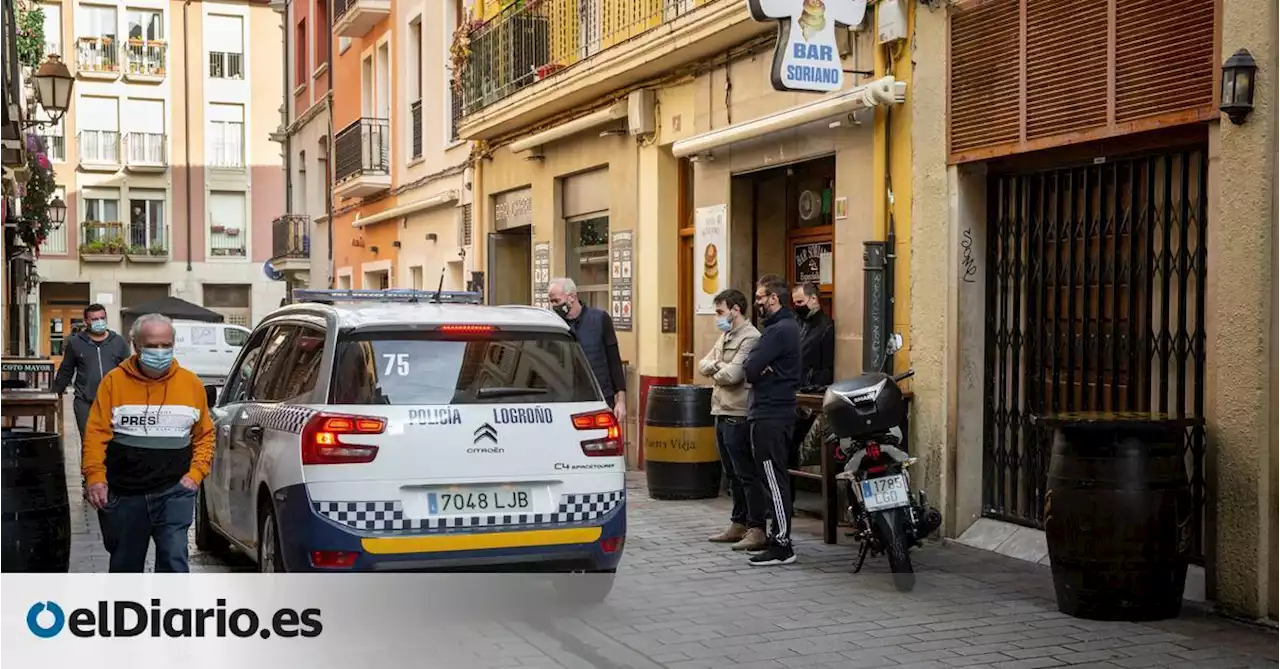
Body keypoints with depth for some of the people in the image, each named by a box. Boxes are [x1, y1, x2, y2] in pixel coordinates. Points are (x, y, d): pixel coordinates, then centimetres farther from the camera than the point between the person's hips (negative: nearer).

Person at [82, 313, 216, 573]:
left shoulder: (191, 383, 4)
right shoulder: (114, 381, 0)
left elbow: (205, 434, 9)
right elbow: (96, 433, -4)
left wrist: (195, 473, -3)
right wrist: (95, 476, -15)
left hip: (174, 491, 0)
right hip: (123, 494, 1)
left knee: (174, 558, -12)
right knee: (125, 564, 14)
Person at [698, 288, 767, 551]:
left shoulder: (750, 338, -14)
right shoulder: (725, 336, 18)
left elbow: (732, 375, -21)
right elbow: (703, 365, 12)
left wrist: (715, 372, -1)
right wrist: (718, 366, -8)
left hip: (738, 416, -10)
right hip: (722, 413, 10)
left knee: (746, 475, -7)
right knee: (732, 474, 15)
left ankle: (757, 530, -5)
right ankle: (738, 525, 23)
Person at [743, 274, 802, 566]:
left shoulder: (778, 331, -17)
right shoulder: (788, 325, 17)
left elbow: (749, 369, -22)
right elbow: (753, 367, 13)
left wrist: (756, 369, -1)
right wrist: (760, 369, -8)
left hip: (770, 415, -11)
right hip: (779, 410, 11)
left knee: (774, 479, -8)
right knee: (776, 479, 15)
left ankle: (782, 546, -6)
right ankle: (778, 534, 23)